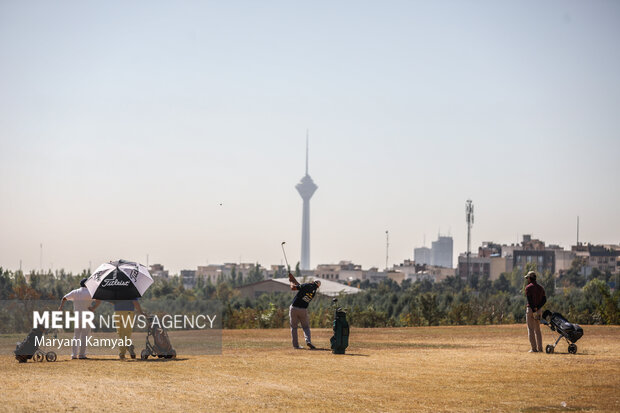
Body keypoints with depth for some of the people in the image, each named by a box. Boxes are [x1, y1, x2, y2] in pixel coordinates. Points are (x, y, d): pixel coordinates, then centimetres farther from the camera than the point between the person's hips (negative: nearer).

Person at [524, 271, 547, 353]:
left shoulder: (528, 287, -8)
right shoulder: (540, 288, 13)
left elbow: (529, 300, -18)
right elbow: (544, 300, 4)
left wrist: (533, 310, -19)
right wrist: (538, 307, -5)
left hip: (530, 309, -6)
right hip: (539, 310, 6)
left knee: (531, 329, -2)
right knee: (537, 329, 14)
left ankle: (534, 348, -7)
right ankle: (540, 348, 11)